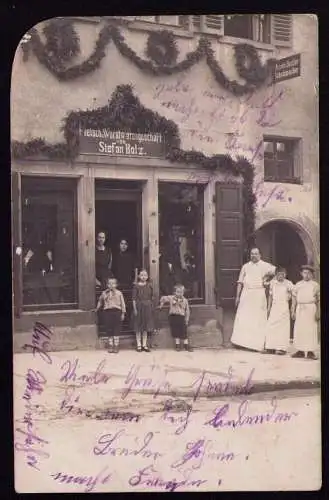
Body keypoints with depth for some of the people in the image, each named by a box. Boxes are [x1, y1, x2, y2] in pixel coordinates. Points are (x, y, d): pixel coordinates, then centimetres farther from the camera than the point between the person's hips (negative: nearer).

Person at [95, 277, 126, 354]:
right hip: (107, 311, 1)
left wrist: (123, 313, 0)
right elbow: (100, 302, 21)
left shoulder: (119, 293, 4)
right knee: (109, 329, 3)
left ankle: (116, 345, 8)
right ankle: (110, 345, 12)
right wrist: (97, 309, 21)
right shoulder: (104, 293, 8)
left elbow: (122, 303, 4)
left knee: (116, 329, 1)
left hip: (117, 311, -1)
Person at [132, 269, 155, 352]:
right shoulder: (136, 286, -5)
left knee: (146, 327, 7)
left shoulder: (149, 286, 4)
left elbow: (151, 298, 9)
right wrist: (134, 308, -12)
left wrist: (152, 307, 6)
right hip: (139, 307, -3)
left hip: (147, 307, 3)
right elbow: (134, 298, -7)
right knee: (138, 327, 2)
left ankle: (144, 344, 14)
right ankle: (139, 345, 9)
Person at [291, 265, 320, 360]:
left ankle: (310, 351, 0)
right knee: (299, 329, 1)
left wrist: (318, 312, -2)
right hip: (300, 308, 2)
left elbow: (319, 300, 4)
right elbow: (294, 299, 12)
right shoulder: (298, 285, 11)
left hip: (311, 308, -2)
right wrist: (293, 311, 7)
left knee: (311, 329, -5)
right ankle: (300, 351, 8)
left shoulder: (315, 285, 5)